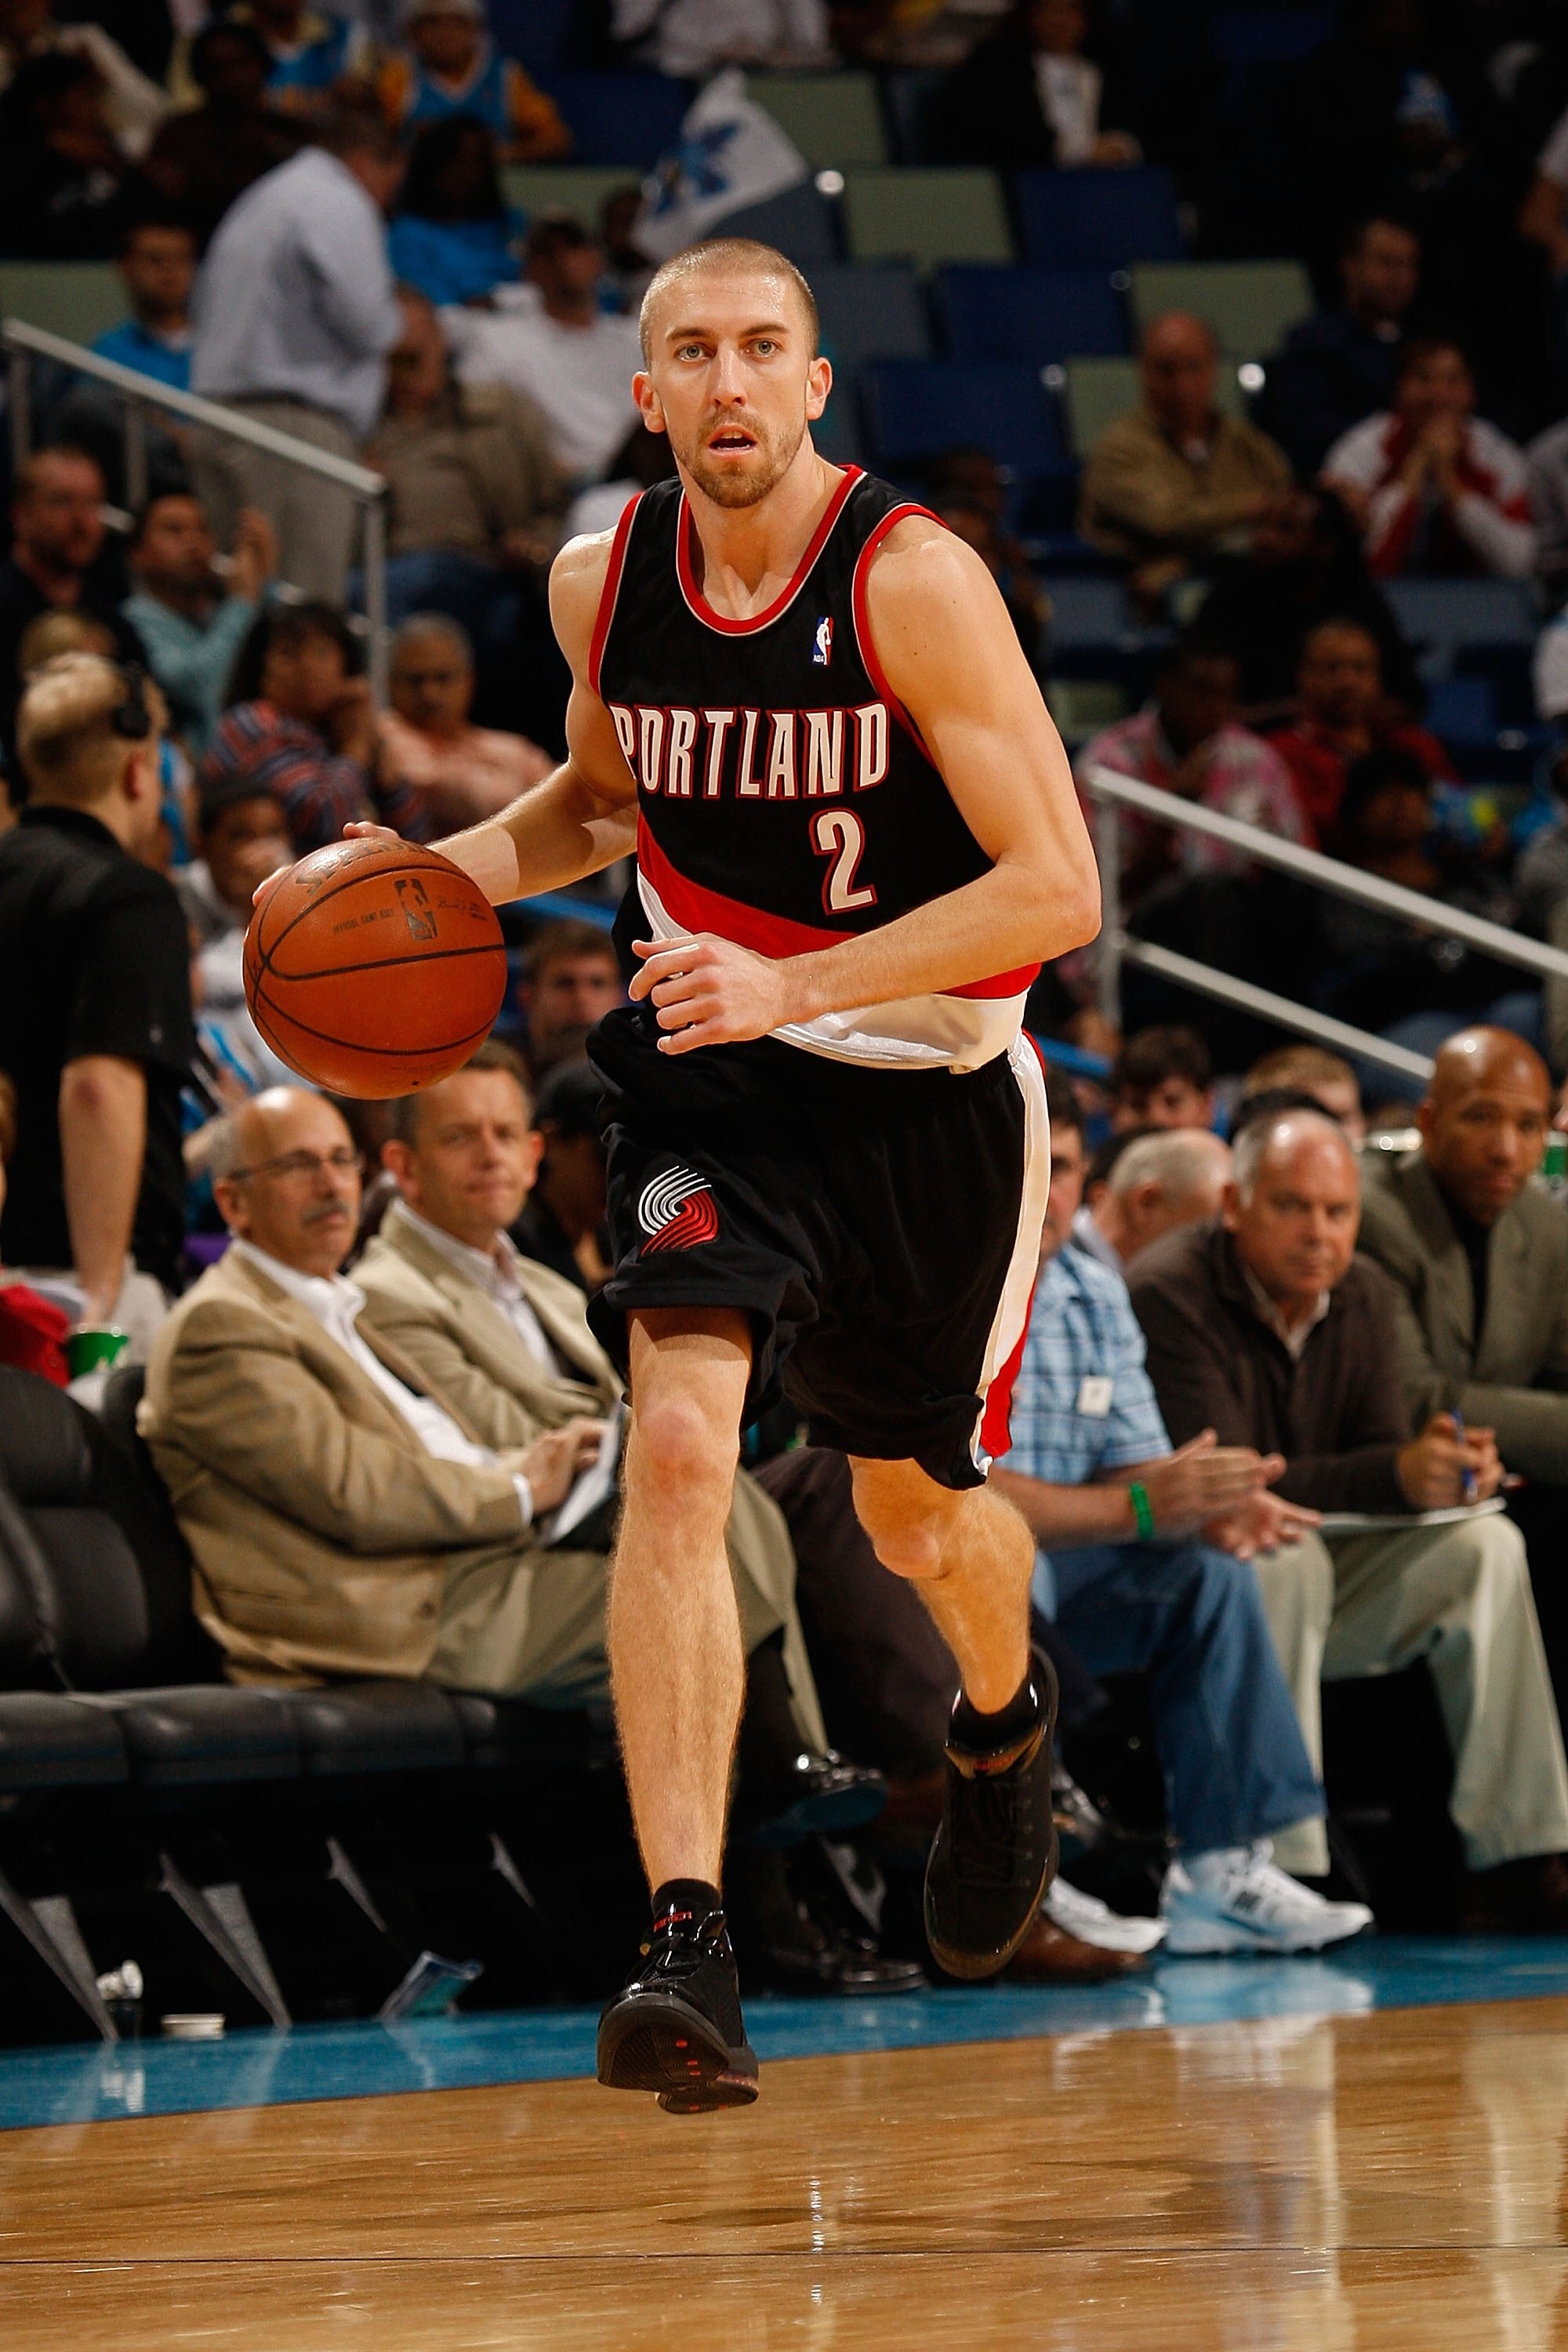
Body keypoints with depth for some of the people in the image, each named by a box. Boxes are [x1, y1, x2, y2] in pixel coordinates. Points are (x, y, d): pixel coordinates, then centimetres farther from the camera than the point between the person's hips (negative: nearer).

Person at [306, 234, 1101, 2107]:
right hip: (710, 1072, 2)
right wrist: (457, 869, -3)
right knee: (677, 1444, -23)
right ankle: (685, 1949, -27)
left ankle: (1004, 1723, 53)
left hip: (929, 1091, -2)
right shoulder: (603, 585, -5)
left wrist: (797, 985, -31)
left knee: (919, 1521, 15)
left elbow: (1058, 892, -22)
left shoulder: (915, 581, -21)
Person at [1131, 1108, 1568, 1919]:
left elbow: (1379, 1452, 3)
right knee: (1287, 1554, -36)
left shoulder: (1365, 1296, 5)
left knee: (1485, 1546, -10)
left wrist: (1452, 1469, -23)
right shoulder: (1171, 1296, -20)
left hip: (1313, 1570, 7)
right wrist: (1398, 1475, -37)